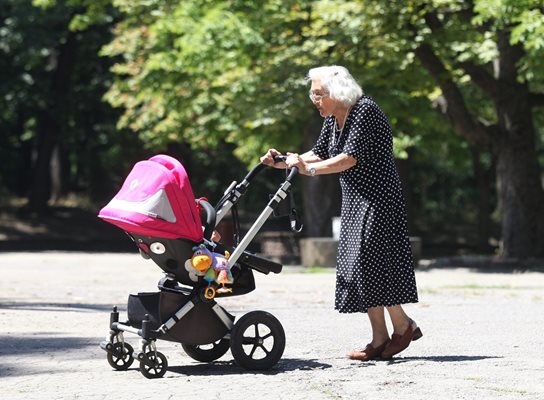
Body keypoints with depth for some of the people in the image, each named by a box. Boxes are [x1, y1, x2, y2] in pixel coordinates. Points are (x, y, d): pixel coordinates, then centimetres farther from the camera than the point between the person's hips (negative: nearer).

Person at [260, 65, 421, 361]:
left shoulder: (365, 111, -16)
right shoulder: (333, 119, 11)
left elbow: (350, 158, -23)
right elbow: (319, 154, 12)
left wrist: (310, 169, -29)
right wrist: (284, 162, -2)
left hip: (377, 198, -9)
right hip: (354, 201, 9)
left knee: (370, 261, -13)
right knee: (356, 265, 4)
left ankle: (403, 326, 1)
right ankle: (379, 338, 6)